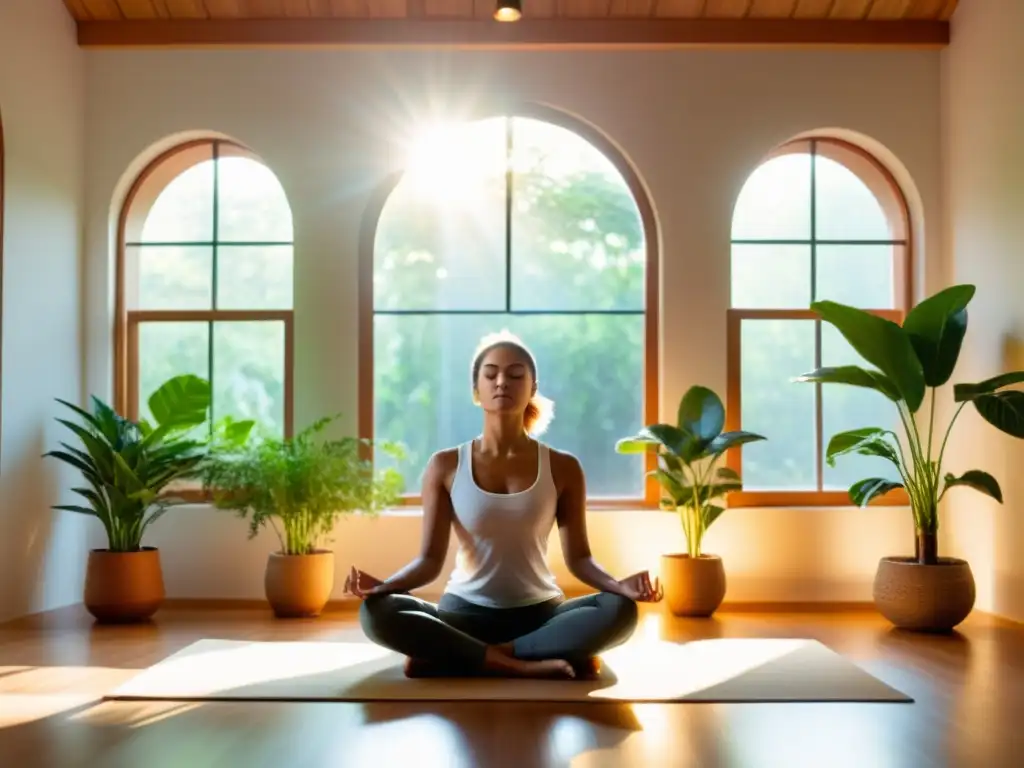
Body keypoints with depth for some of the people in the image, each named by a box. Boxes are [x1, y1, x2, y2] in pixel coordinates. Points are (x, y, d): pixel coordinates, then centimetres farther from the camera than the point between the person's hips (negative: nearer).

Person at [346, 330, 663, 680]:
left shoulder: (563, 468, 0)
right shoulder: (445, 466, -1)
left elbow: (578, 557, -1)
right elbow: (430, 559, -3)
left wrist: (618, 584, -22)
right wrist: (383, 585, -23)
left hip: (539, 612, 1)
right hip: (464, 612, -1)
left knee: (620, 610, -30)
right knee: (376, 612, -29)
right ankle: (522, 666, -30)